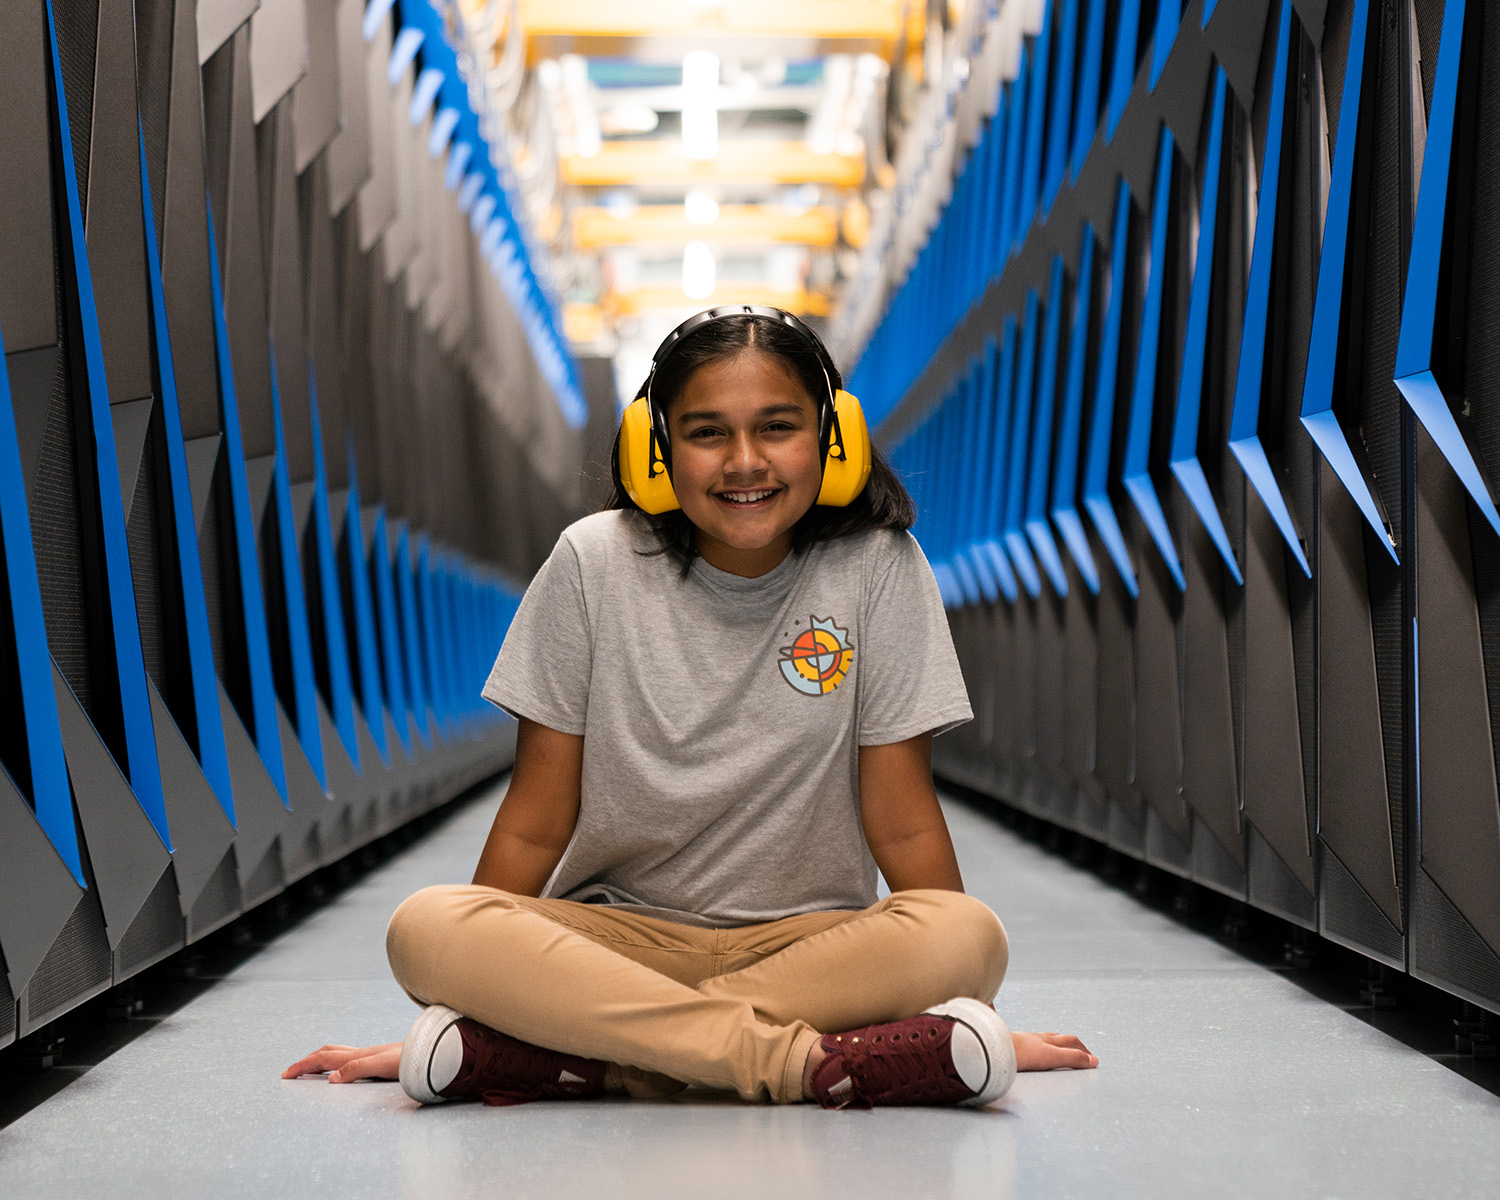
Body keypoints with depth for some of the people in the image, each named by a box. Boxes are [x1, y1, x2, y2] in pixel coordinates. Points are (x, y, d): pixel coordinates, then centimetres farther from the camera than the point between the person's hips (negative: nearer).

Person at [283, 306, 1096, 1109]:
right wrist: (476, 984, -2)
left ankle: (581, 1056, -27)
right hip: (616, 936, 0)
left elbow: (901, 818, -2)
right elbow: (537, 821, 0)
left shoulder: (878, 567, -5)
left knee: (967, 935, -31)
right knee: (424, 930, -29)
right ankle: (818, 1062, -31)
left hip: (809, 941, 0)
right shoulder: (594, 563, -4)